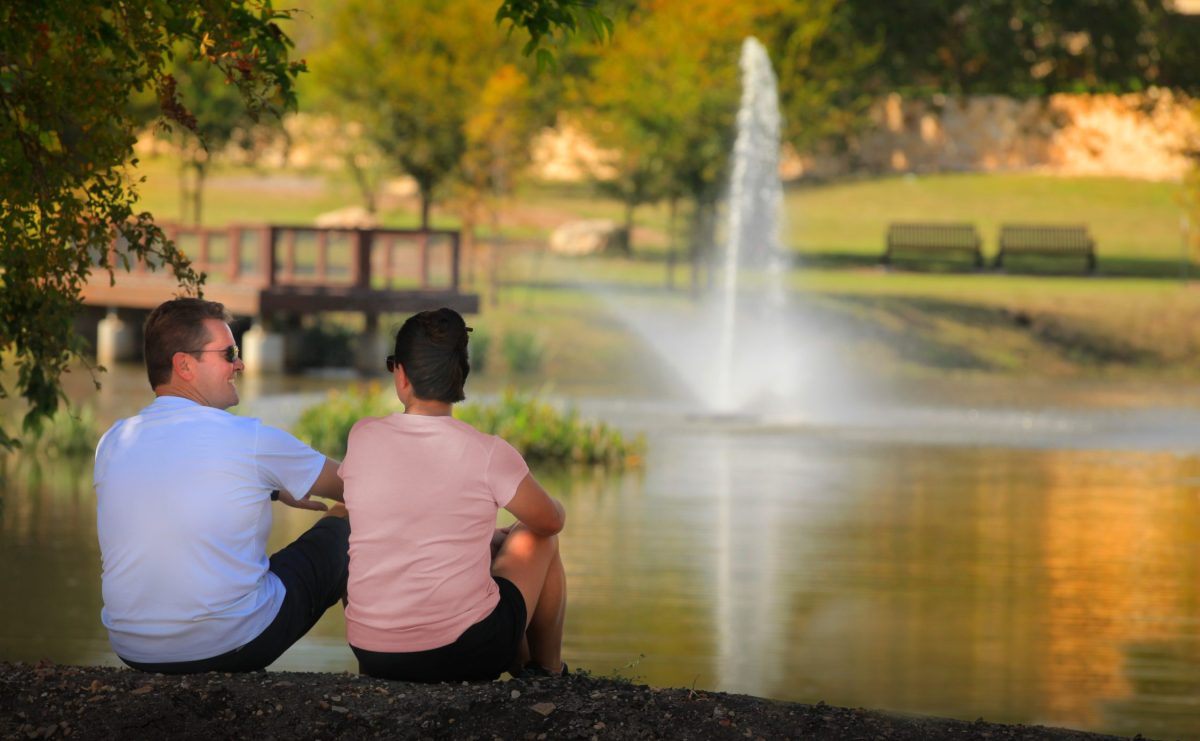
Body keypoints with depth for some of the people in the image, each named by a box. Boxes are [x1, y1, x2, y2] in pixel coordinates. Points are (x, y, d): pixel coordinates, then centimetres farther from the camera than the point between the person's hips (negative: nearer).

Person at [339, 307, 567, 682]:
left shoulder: (363, 438, -2)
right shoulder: (487, 453, -10)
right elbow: (551, 521, 7)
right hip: (465, 652, -4)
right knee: (536, 539, 25)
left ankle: (520, 663, 43)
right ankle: (548, 672, 37)